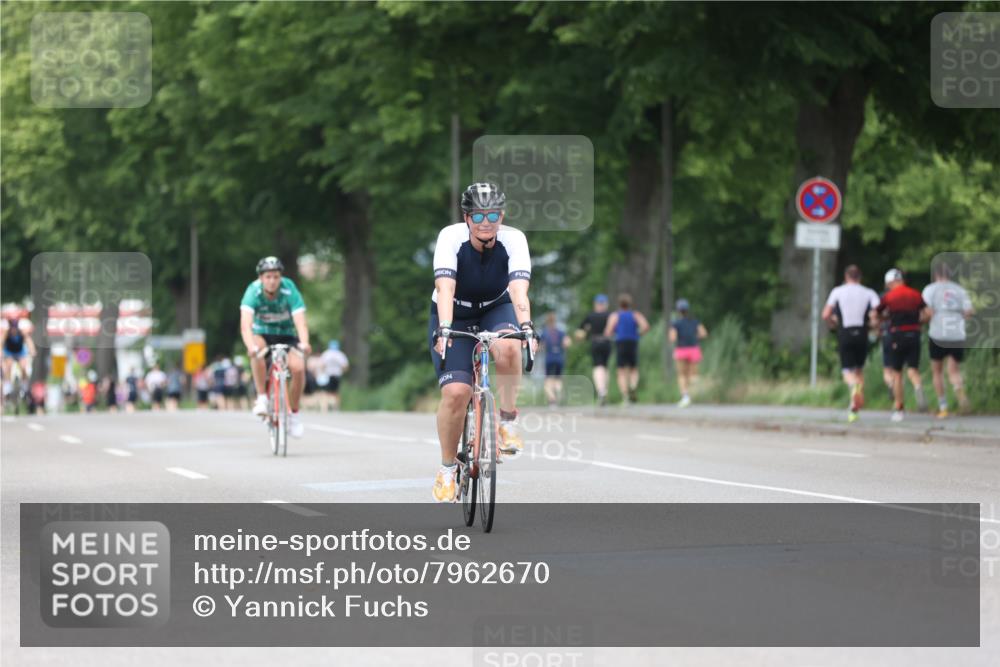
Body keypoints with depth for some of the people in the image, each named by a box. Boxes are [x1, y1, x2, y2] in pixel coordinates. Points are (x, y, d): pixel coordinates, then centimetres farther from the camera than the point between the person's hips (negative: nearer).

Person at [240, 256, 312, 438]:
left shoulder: (289, 290, -23)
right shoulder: (253, 291, -24)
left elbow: (300, 320, -33)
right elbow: (245, 322, -36)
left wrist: (304, 343, -53)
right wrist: (250, 345, -56)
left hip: (287, 335, 0)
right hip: (262, 334, 0)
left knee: (298, 367, -25)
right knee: (256, 350, -36)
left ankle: (294, 413, -3)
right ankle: (262, 398, -23)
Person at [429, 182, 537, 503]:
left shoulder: (513, 239, -22)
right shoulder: (451, 237, -25)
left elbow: (518, 289, -35)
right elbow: (445, 288, -36)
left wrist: (526, 327, -52)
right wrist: (444, 330, -51)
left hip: (496, 309, 1)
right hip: (455, 315, -1)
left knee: (508, 347, -36)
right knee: (455, 392, -18)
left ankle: (508, 419, -15)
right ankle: (447, 467, 2)